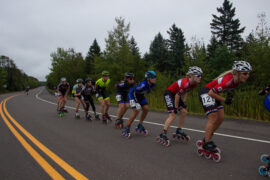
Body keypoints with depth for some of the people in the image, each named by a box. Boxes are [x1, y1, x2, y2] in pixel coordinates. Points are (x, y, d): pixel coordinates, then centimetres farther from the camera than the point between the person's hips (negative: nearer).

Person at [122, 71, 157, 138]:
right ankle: (126, 129, -8)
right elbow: (135, 91, -29)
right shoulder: (143, 84, -37)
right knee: (136, 111, -18)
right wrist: (136, 103, -29)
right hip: (133, 94, -8)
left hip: (140, 95, 8)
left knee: (146, 109, -2)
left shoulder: (152, 84, -15)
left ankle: (140, 126, 15)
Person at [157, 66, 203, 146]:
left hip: (175, 94, 9)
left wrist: (183, 103, 4)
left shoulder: (194, 84, -6)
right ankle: (163, 135, -12)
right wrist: (176, 107, -18)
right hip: (169, 94, -9)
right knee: (173, 115, -16)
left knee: (184, 112, 8)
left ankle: (179, 131, 21)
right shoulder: (185, 83, -32)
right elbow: (177, 95, -26)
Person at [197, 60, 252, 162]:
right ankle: (207, 144, -4)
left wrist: (229, 96, 0)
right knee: (213, 119, -14)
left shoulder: (237, 81, -7)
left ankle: (206, 140, 16)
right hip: (206, 93, -9)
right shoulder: (228, 81, -32)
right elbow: (211, 92, -29)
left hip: (213, 94, 9)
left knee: (221, 118, 5)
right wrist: (224, 100, -21)